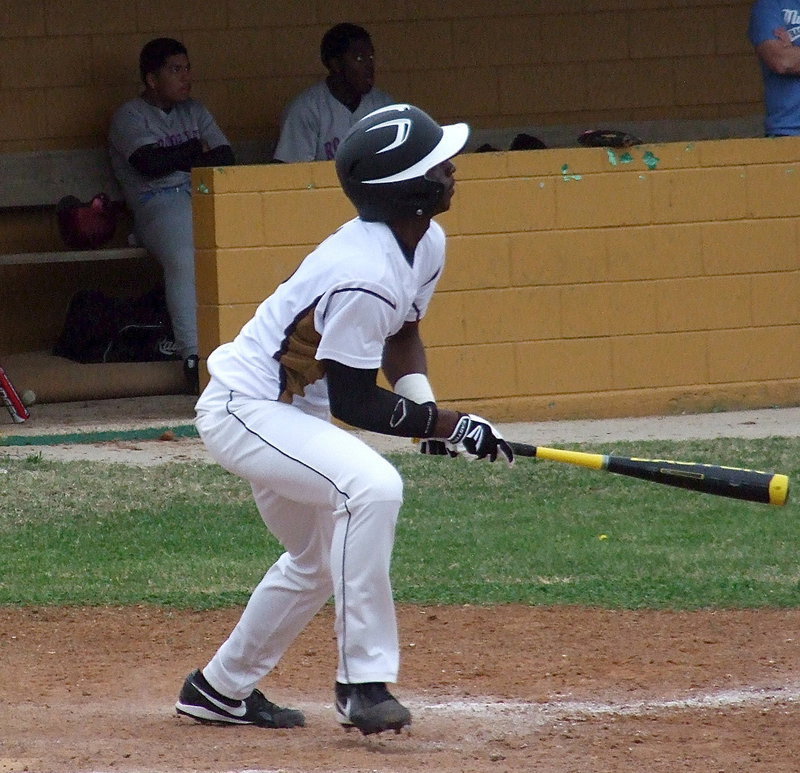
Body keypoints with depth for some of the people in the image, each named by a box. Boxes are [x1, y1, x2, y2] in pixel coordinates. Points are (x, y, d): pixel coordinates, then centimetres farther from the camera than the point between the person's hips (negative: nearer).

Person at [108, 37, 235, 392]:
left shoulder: (194, 111, 26)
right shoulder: (130, 116, 7)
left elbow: (225, 157, 15)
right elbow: (150, 163, -10)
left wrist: (177, 161, -2)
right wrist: (195, 149, 6)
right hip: (160, 201, -5)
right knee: (183, 259, -37)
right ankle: (193, 356, -38)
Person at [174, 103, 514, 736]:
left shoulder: (427, 244, -2)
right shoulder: (364, 275, -31)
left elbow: (402, 332, 14)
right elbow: (354, 404, -25)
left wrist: (423, 402, -3)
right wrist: (444, 425, -21)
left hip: (292, 410, 11)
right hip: (242, 410, -11)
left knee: (318, 561, 23)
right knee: (372, 487, -31)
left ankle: (220, 690, 40)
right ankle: (364, 681, -26)